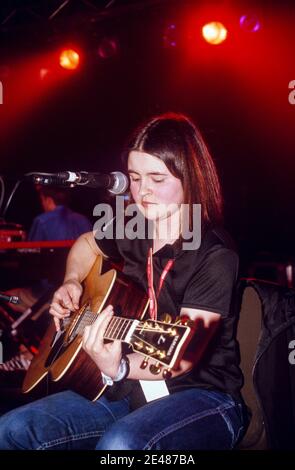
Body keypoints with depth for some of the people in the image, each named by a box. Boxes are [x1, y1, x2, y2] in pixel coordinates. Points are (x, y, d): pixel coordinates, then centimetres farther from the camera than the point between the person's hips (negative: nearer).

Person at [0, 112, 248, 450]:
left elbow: (183, 357, -24)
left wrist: (119, 368, -41)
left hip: (201, 396, -6)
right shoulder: (133, 231, 2)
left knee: (119, 444, -38)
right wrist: (72, 282, 8)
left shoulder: (215, 256, -16)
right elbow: (86, 244, 26)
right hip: (131, 391, 6)